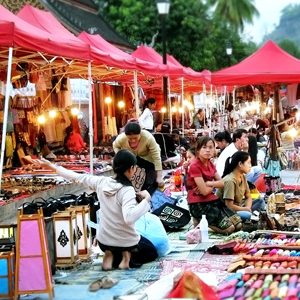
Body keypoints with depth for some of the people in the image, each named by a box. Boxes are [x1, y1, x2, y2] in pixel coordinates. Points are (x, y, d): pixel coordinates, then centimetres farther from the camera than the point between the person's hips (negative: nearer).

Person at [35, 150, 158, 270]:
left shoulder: (101, 182, -11)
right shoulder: (127, 190, -27)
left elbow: (77, 177, 0)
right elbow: (129, 218, -41)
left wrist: (51, 166, 11)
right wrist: (145, 200, -30)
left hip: (104, 241, 5)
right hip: (127, 242, -5)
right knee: (152, 253, 26)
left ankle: (112, 256, 8)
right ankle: (128, 257, -1)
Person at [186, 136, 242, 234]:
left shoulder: (210, 164, 11)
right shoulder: (195, 166, -15)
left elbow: (222, 183, 6)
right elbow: (204, 191, -18)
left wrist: (209, 183, -12)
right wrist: (214, 185, 2)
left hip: (212, 200, 8)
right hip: (198, 204, -8)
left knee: (238, 224, -3)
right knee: (229, 228, -19)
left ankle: (204, 221, 10)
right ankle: (200, 222, 1)